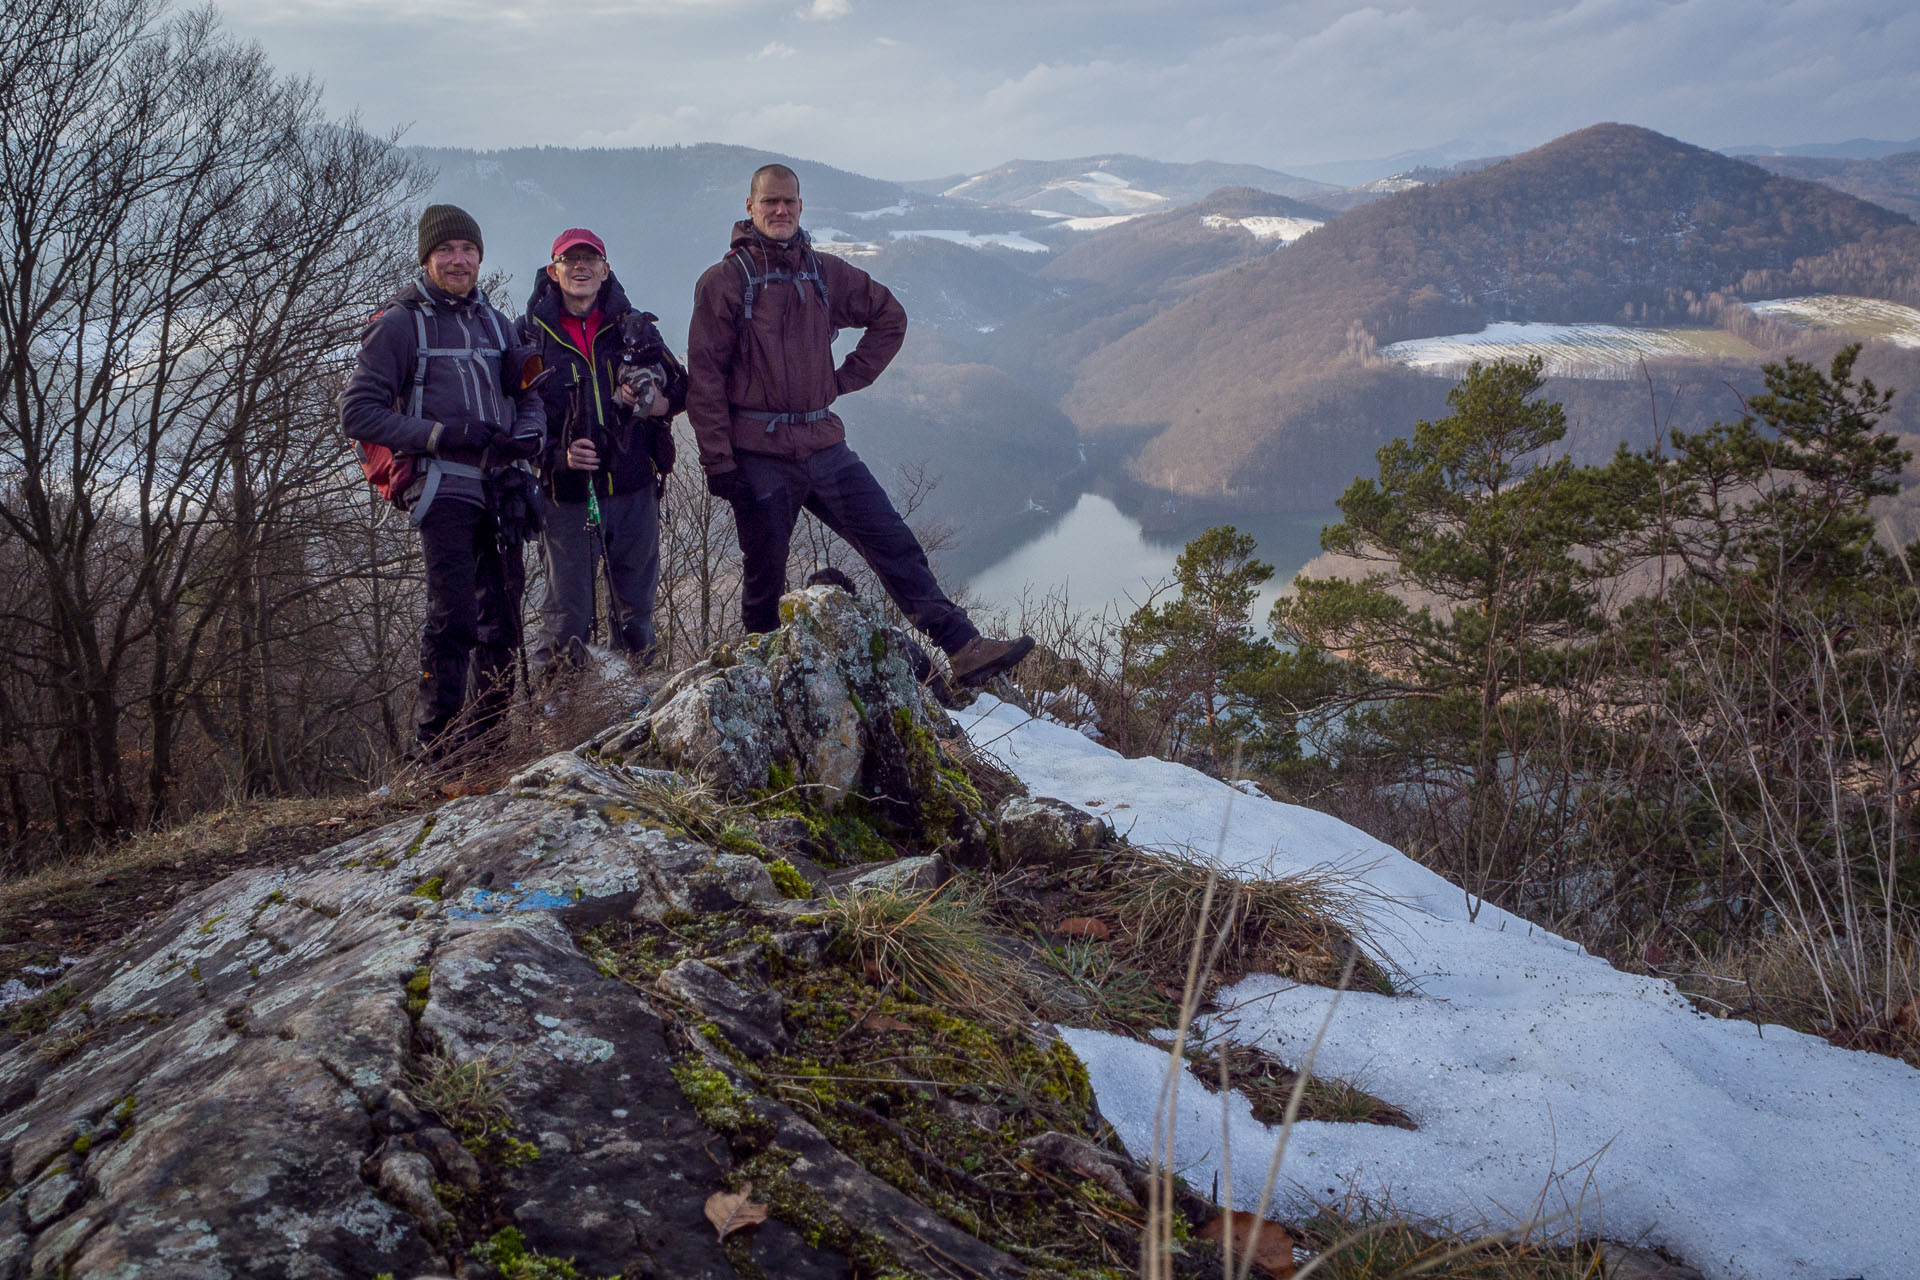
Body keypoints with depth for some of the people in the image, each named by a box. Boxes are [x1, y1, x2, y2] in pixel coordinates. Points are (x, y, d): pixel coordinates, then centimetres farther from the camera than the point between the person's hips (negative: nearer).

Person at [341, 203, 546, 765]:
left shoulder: (494, 322, 20)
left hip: (501, 491, 6)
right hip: (443, 489, -6)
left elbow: (528, 396, 26)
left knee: (503, 620, 10)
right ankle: (435, 749, -10)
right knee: (453, 618, -15)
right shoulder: (399, 324, 1)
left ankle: (490, 734, 21)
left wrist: (529, 433, 1)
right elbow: (357, 412, -5)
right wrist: (440, 434, -15)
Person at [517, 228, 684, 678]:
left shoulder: (634, 327, 8)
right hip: (568, 493, -2)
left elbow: (681, 388, 12)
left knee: (636, 604, 11)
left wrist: (656, 403, -11)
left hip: (634, 489, 3)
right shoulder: (532, 335, 1)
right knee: (566, 613, -1)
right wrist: (558, 453, -14)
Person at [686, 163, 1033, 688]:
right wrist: (718, 462, -11)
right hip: (760, 456, -4)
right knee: (765, 580, 6)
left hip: (824, 444, 4)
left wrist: (847, 376, 12)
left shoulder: (824, 272, 10)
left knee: (895, 545, -3)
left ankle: (966, 650, -5)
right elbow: (704, 378, -5)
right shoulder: (724, 281, -3)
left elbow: (889, 315, 24)